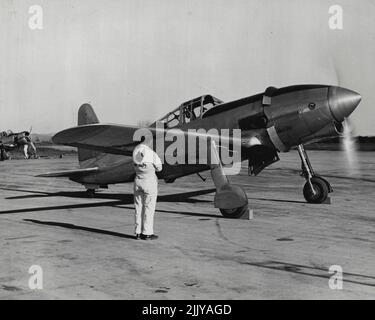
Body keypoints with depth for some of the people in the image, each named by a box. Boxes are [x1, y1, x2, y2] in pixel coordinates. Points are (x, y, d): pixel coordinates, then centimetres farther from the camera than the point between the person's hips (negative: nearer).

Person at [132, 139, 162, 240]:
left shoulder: (136, 151, 3)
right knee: (149, 208, 1)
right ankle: (147, 233, 3)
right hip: (149, 182, -6)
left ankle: (138, 232, 13)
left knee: (139, 207, 10)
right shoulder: (152, 153, -15)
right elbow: (159, 168, -3)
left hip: (138, 181, 6)